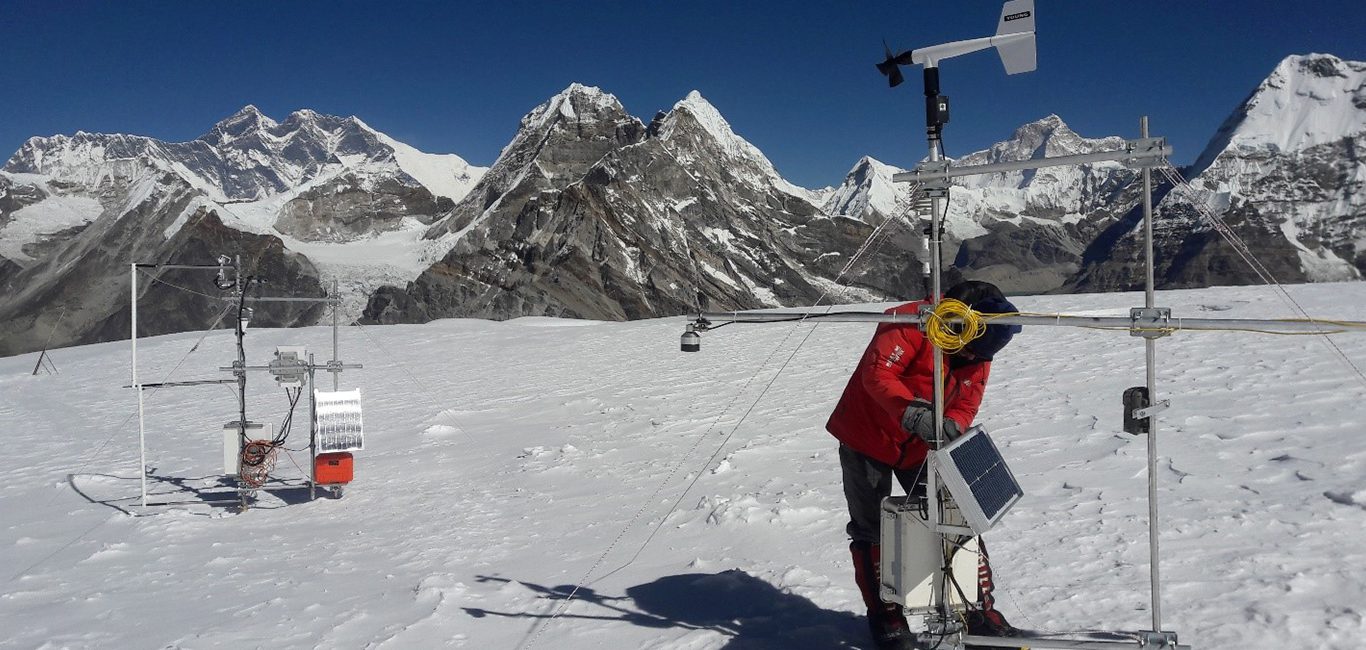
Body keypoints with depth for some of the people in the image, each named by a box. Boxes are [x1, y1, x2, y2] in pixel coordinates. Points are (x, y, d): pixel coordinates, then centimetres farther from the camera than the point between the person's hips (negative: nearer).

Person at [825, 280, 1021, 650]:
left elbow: (965, 406, -4)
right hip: (866, 438, -5)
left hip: (919, 449, 5)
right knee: (871, 531, 3)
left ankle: (980, 605, 17)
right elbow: (877, 374, -33)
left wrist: (952, 426, -27)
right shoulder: (912, 323, -25)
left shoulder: (978, 357, -3)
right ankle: (884, 612, 19)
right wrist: (913, 412, -46)